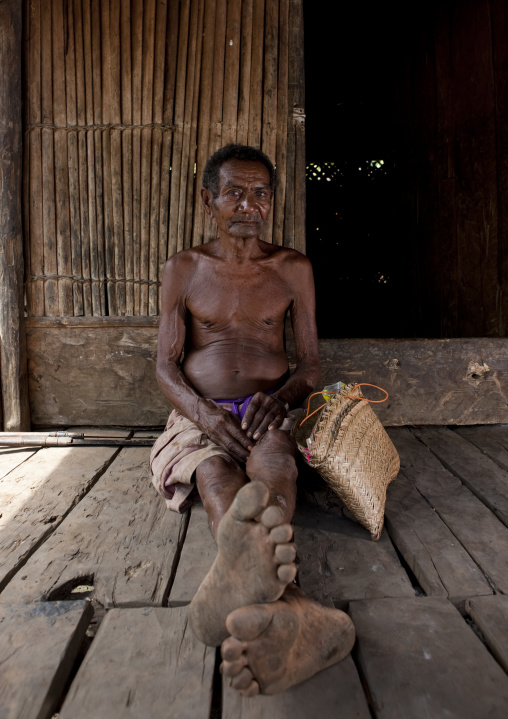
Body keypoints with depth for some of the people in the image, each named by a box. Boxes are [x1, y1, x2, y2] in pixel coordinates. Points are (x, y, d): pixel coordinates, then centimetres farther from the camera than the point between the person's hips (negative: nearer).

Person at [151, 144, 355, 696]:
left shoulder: (293, 269, 9)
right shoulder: (183, 270, 7)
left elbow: (311, 363, 7)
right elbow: (165, 367, 2)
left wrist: (282, 394, -17)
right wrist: (204, 412, -20)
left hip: (269, 413, 0)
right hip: (199, 416, 1)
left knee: (273, 461, -36)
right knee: (215, 474, -34)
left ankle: (239, 576, -65)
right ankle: (289, 604, -62)